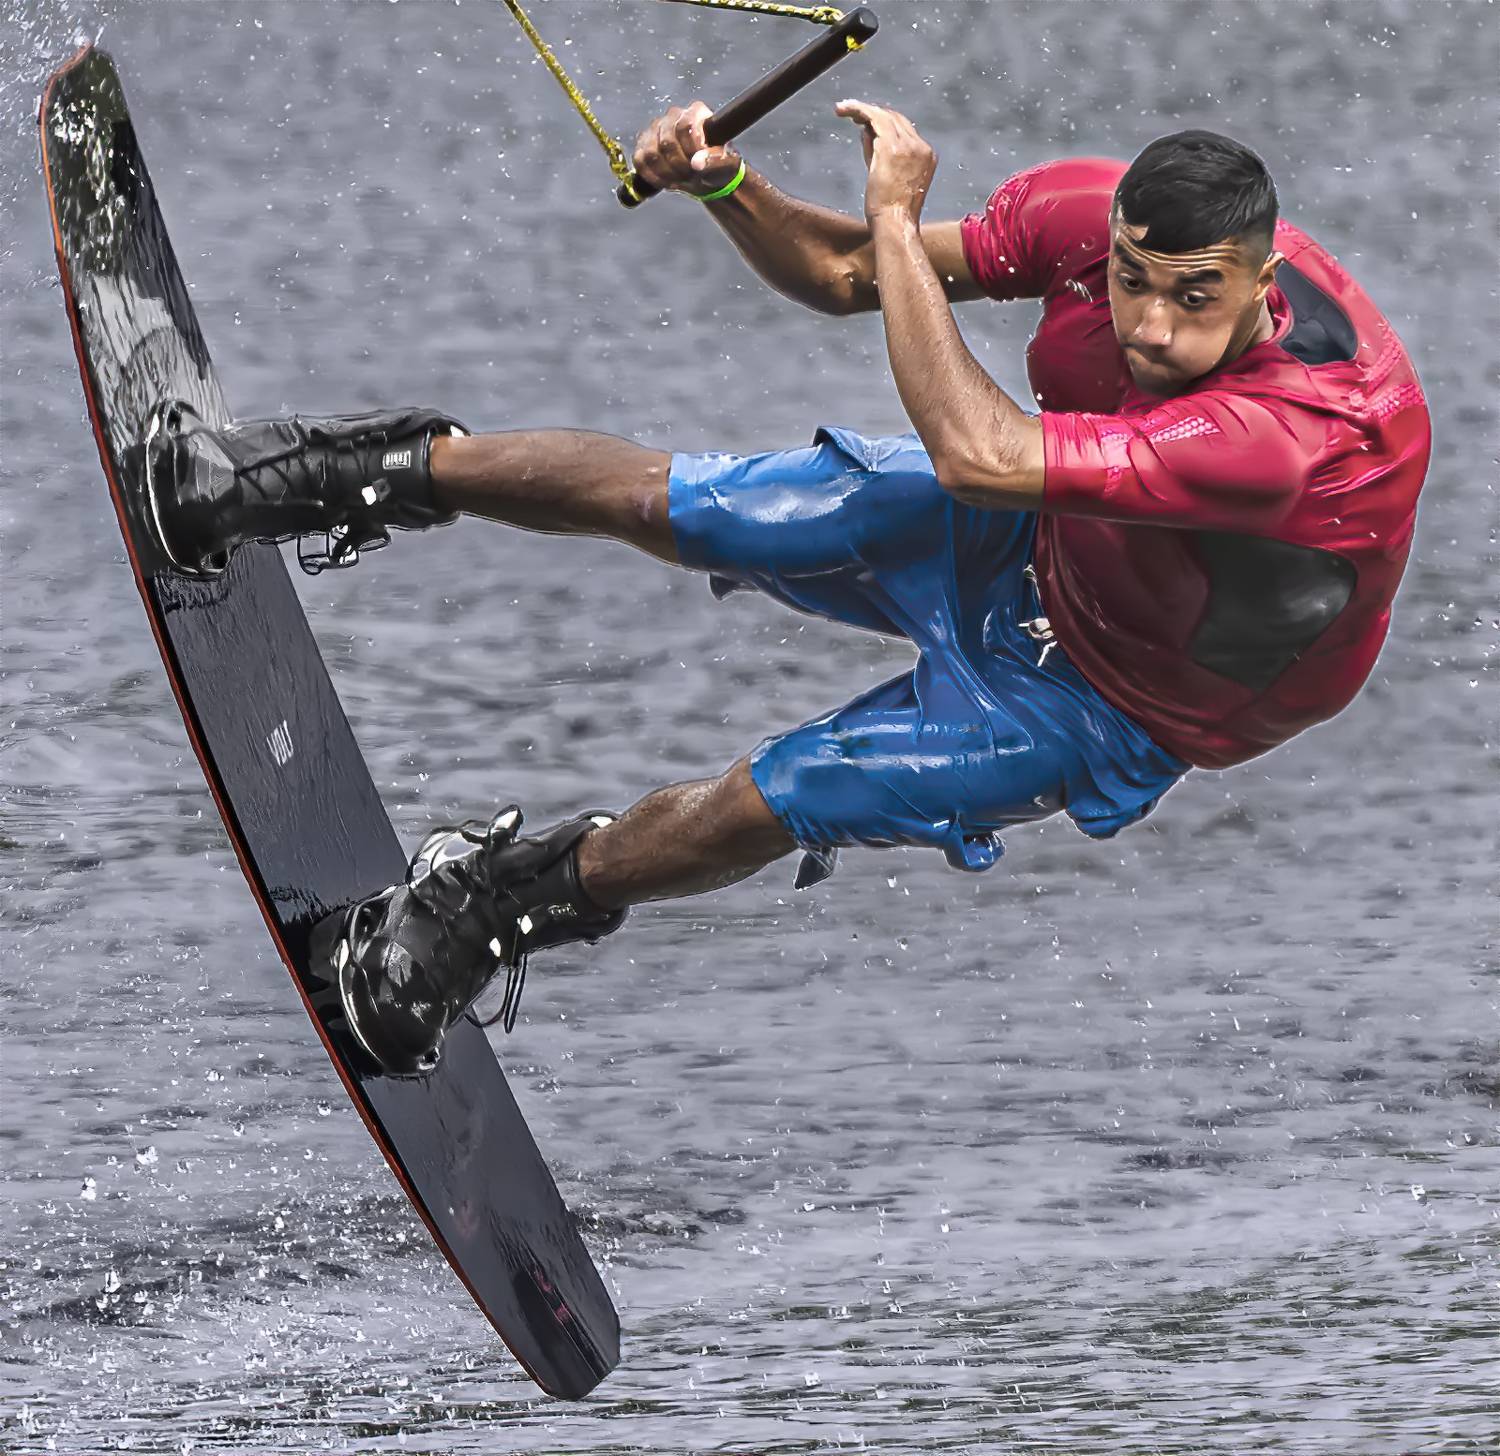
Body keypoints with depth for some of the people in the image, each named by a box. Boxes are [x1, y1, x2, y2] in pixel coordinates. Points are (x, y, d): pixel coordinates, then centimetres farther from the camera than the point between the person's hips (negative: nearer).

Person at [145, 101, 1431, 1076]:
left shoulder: (1322, 431, -44)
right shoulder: (1088, 212, -24)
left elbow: (978, 454, -47)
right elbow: (845, 279, -7)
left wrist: (898, 217, -40)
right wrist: (723, 187, -26)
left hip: (1106, 701, -5)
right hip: (1020, 541, 5)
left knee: (780, 798, -13)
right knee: (661, 499, 0)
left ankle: (505, 899, 12)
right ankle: (373, 475, 23)